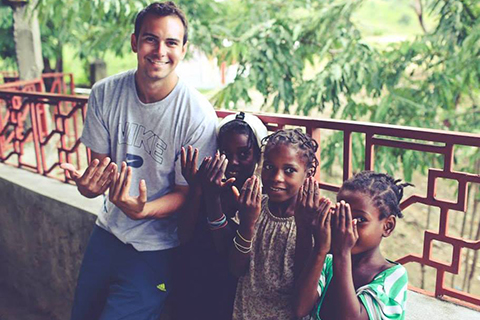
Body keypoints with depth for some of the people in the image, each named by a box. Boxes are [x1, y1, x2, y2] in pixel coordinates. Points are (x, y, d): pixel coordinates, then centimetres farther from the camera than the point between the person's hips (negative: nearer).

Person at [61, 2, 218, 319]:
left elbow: (186, 193, -14)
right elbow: (101, 162, 1)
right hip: (108, 230, 5)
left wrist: (141, 210, -34)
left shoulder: (198, 114, -22)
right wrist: (89, 185, -24)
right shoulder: (105, 93, -8)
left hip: (154, 248, -4)